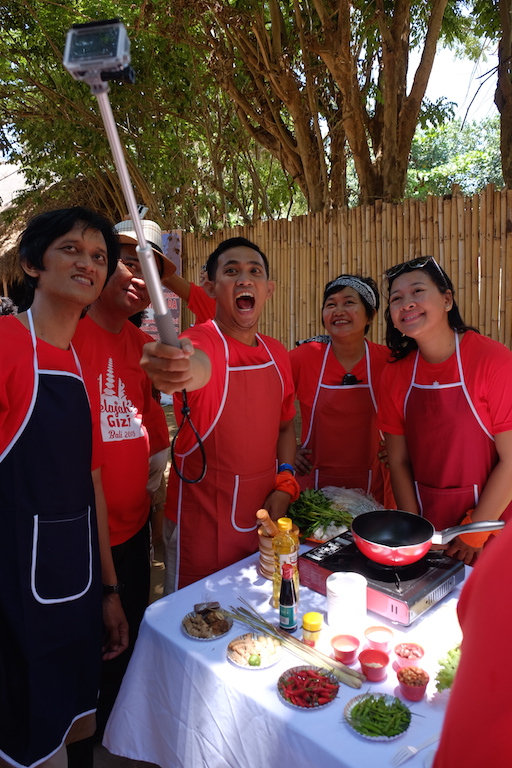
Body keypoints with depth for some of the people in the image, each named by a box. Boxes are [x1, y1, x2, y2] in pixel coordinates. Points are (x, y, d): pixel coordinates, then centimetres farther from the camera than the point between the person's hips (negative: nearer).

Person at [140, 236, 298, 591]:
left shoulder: (277, 354, 3)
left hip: (264, 518, 6)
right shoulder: (201, 340, -16)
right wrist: (181, 368, -64)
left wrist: (285, 484, -2)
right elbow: (199, 365, -41)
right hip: (201, 525, -5)